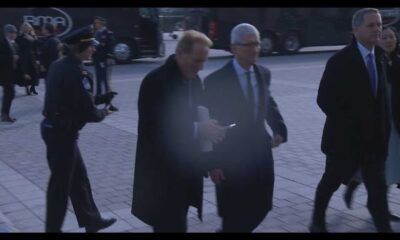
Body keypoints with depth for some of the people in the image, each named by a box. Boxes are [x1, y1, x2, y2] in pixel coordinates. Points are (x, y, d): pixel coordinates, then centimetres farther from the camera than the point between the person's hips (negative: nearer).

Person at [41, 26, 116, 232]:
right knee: (61, 183, 6)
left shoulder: (57, 65, 5)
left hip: (52, 127, 9)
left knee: (78, 177, 18)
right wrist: (103, 113, -1)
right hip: (63, 133, -9)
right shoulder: (77, 72, -22)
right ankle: (53, 228, 21)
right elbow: (88, 113, -22)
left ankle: (91, 220, 30)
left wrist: (93, 107, 12)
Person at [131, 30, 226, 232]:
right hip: (162, 173, -7)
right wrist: (197, 129, -26)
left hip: (186, 170, 7)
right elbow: (154, 127, -24)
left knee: (177, 223, 16)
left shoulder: (194, 79, 8)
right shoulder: (156, 81, -17)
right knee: (171, 225, -3)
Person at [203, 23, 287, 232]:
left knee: (260, 208, 15)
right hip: (231, 157, -5)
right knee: (235, 216, 6)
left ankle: (237, 229, 42)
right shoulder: (216, 81, -15)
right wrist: (213, 163, -13)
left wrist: (279, 129, 2)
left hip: (261, 152, 6)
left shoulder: (264, 73, 2)